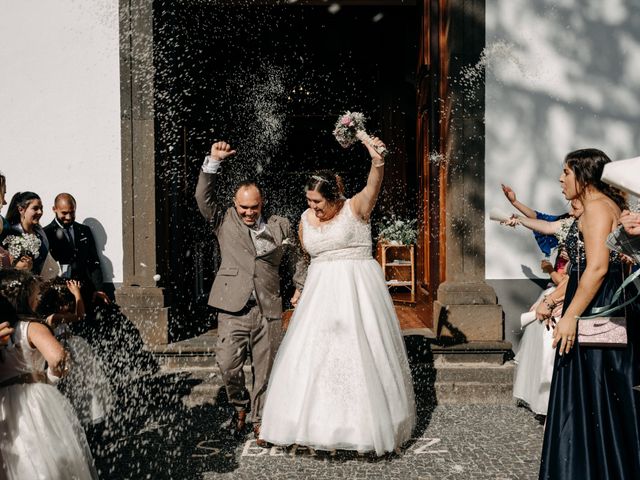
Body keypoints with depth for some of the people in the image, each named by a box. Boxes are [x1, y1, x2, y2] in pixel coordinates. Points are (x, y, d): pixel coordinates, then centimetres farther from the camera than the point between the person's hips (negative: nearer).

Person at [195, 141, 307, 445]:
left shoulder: (280, 227, 11)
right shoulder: (224, 221, 8)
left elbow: (296, 258, 23)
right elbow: (203, 196, -5)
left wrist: (302, 288, 16)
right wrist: (213, 162, -11)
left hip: (268, 309, 1)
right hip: (233, 307, -1)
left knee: (265, 369, 5)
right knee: (228, 364, -10)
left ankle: (260, 421, 20)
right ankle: (239, 406, 19)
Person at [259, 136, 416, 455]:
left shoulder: (355, 208, -7)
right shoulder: (305, 220, 8)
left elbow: (373, 185, -25)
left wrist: (377, 159, -43)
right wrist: (304, 290, 20)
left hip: (356, 289, -5)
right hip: (321, 291, 5)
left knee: (359, 351, -4)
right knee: (314, 353, 5)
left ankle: (365, 424, 10)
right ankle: (319, 421, 17)